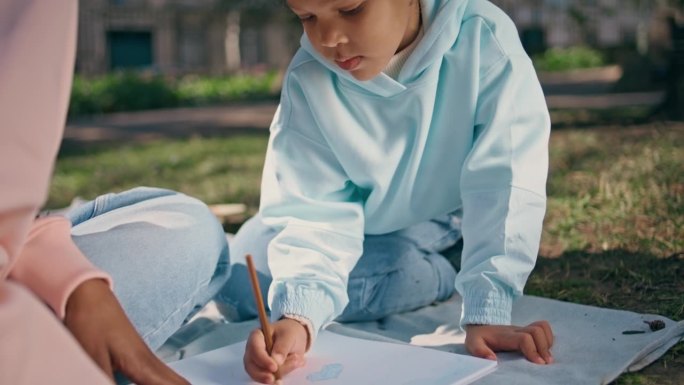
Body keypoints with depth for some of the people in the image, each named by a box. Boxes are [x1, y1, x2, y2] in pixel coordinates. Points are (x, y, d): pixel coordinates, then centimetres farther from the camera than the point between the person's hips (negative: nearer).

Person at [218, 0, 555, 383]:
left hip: (444, 218, -3)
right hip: (363, 223, 3)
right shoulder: (308, 80, -24)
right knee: (241, 283, -15)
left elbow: (505, 181, -34)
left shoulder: (483, 38, -30)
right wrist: (297, 316, -49)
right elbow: (313, 210, -30)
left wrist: (487, 313, -42)